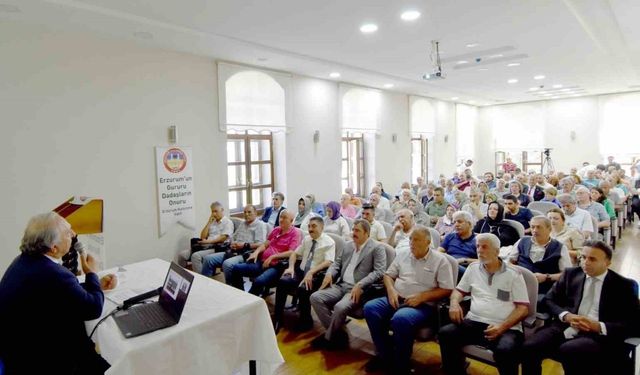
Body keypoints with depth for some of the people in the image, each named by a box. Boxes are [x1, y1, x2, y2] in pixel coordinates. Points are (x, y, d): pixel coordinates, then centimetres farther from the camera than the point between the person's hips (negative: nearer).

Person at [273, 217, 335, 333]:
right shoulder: (306, 239, 14)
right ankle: (277, 319, -12)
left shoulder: (329, 242, -4)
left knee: (303, 289, -34)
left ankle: (306, 321, -8)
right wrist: (291, 267, -4)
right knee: (282, 282, -23)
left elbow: (328, 262, -18)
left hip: (316, 275, -5)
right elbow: (295, 254, 17)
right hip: (300, 271, 5)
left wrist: (311, 272, -30)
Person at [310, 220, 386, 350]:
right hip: (340, 285, 7)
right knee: (315, 297, -14)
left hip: (359, 290, -7)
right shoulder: (348, 245, 18)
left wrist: (359, 285, -23)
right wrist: (329, 274, -1)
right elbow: (337, 263, 21)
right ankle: (338, 334, -4)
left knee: (340, 307, -33)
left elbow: (379, 272, -13)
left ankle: (328, 338, -4)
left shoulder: (377, 248, -3)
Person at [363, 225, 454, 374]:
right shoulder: (403, 256, 13)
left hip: (423, 305, -5)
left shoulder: (440, 260, -1)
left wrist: (421, 296, -15)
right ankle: (386, 355, -4)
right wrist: (391, 291, -3)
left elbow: (447, 290, -5)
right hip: (397, 299, 6)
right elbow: (388, 275, 18)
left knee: (400, 319, -36)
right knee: (370, 308, -20)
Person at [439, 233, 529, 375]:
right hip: (475, 322, 3)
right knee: (446, 333, -23)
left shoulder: (513, 274, 4)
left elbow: (523, 308, -1)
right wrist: (454, 303, -4)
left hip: (507, 328, -3)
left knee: (505, 350, -35)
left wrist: (502, 327, -16)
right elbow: (459, 290, 21)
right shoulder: (473, 268, 15)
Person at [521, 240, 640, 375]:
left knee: (568, 350, -36)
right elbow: (549, 299, 14)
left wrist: (599, 326, -13)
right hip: (564, 327, 3)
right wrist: (566, 316, -7)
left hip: (597, 336, -2)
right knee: (530, 347, -26)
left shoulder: (623, 285, 6)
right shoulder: (571, 274, 13)